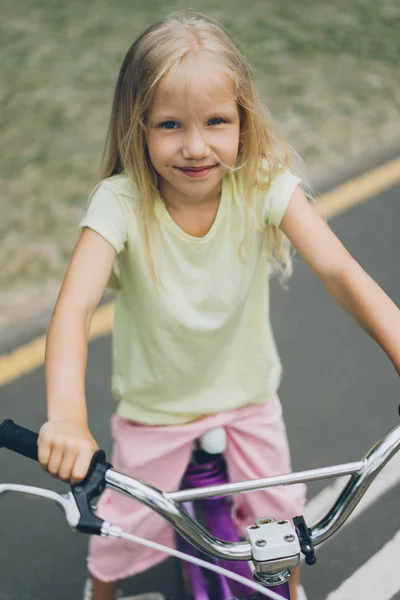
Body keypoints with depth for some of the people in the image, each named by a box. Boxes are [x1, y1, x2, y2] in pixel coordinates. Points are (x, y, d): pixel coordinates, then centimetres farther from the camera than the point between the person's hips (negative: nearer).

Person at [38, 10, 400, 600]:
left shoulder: (263, 183, -23)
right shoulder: (121, 202, -27)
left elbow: (339, 270, -30)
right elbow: (74, 306, -38)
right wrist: (67, 417, -55)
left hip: (248, 393, 2)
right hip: (154, 405, -1)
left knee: (283, 522, 15)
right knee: (122, 533, 12)